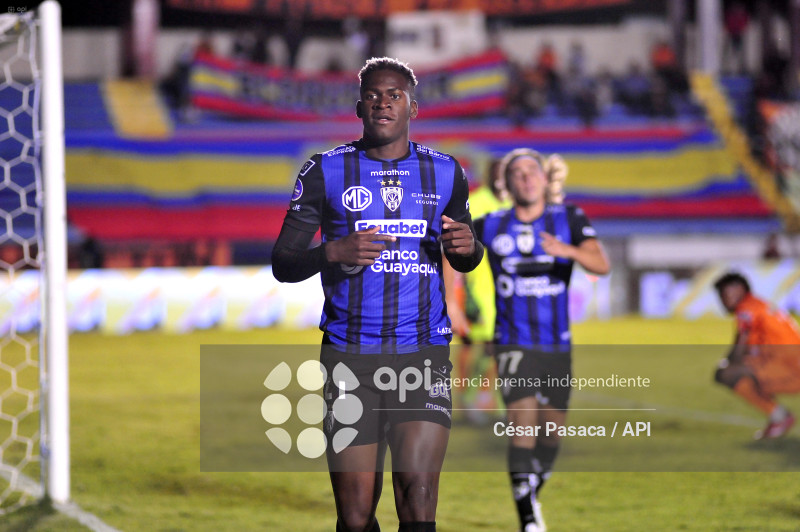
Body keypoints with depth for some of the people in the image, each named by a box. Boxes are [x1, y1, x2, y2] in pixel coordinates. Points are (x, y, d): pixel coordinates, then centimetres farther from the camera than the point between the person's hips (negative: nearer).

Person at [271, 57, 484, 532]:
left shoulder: (445, 173, 9)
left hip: (424, 354, 0)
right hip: (350, 353, 0)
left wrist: (467, 247, -2)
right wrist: (333, 252, -17)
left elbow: (464, 261, 23)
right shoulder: (326, 172, 4)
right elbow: (282, 265, 3)